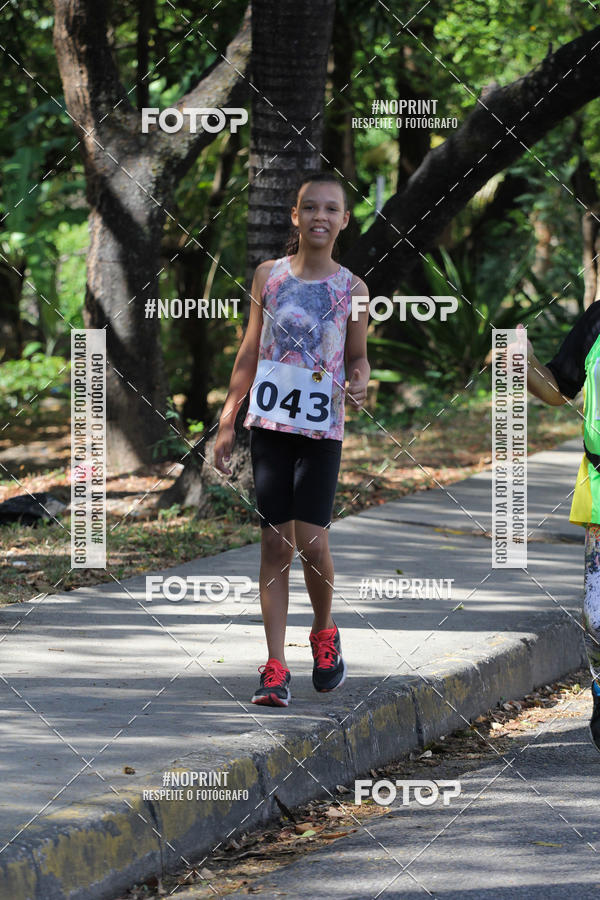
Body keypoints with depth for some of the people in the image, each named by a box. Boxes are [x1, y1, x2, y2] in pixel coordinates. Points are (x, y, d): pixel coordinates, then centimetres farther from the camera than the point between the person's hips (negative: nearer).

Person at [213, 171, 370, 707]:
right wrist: (227, 421, 9)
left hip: (322, 427, -1)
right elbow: (250, 351, 11)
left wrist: (360, 382, -14)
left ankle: (324, 632, 19)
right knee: (275, 542, -1)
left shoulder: (352, 290, 1)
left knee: (311, 539, -9)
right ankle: (276, 667, 0)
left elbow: (358, 357, 9)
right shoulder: (268, 276, 5)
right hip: (269, 422, 1)